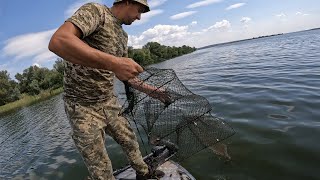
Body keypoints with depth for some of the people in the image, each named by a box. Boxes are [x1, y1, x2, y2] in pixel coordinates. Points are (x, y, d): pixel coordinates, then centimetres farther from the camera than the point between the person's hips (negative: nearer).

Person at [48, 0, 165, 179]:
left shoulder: (123, 36, 10)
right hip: (83, 107, -7)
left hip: (110, 102, 8)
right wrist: (113, 63, -38)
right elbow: (57, 41, -33)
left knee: (130, 139, 22)